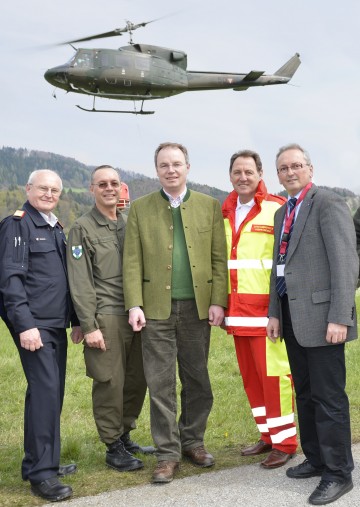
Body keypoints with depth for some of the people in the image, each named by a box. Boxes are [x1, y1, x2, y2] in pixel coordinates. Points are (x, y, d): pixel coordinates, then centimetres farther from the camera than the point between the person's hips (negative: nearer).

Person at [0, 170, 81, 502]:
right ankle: (41, 473, -1)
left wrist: (75, 320, 17)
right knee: (45, 391, -10)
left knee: (53, 392, 11)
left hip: (56, 324, 8)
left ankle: (40, 462, 24)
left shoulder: (56, 228, 17)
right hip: (33, 324, -8)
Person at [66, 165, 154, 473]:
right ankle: (114, 448, 14)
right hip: (106, 318, -5)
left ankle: (125, 436, 27)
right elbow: (80, 282, -6)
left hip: (135, 315, 5)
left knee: (137, 380, 9)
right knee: (110, 384, -1)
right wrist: (89, 326, -12)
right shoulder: (82, 229, -1)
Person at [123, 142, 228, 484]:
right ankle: (167, 453, 14)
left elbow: (219, 258, 3)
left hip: (197, 308, 1)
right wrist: (134, 305, -8)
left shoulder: (209, 206, 7)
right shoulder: (140, 208, 6)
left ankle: (192, 441, 27)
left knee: (197, 381, 10)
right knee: (161, 384, 3)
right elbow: (132, 261, 1)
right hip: (157, 308, -1)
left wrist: (218, 301, -5)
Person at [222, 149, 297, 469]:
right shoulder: (225, 213, 12)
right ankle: (268, 436, 25)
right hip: (238, 311, 6)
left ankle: (285, 442, 12)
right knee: (250, 376, 12)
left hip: (267, 310, -6)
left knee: (274, 374, -2)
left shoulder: (277, 209, -5)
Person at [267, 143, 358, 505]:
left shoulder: (329, 204, -8)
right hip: (292, 316, 8)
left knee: (328, 396, -1)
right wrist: (274, 312, 13)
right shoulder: (282, 213, 17)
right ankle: (316, 459, 30)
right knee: (304, 393, 16)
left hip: (319, 316, -8)